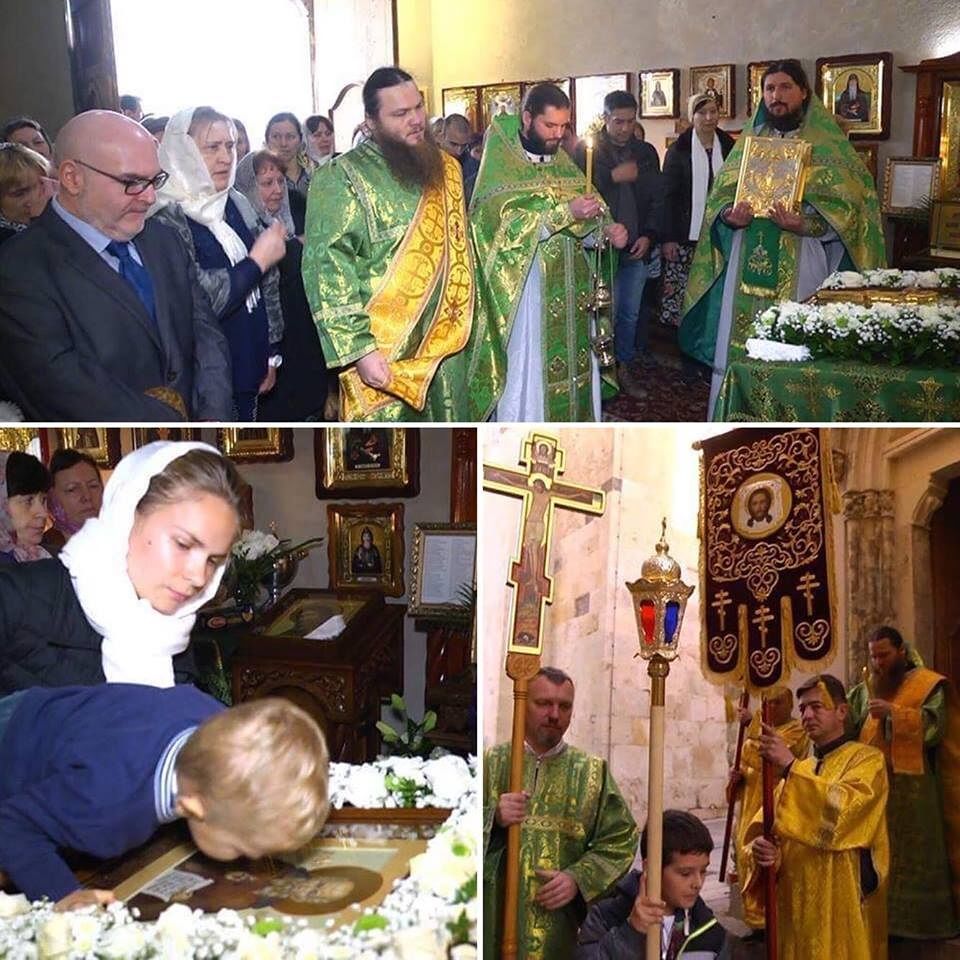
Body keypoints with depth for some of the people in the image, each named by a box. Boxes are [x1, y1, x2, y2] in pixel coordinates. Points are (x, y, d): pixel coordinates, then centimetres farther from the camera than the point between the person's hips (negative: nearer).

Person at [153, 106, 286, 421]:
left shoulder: (237, 204, 6)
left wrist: (272, 354, 12)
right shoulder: (165, 218, -14)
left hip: (249, 370, 6)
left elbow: (268, 284, 12)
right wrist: (257, 261, -14)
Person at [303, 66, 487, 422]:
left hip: (447, 344, 6)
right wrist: (359, 349, -23)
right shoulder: (342, 179, -11)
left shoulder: (446, 168, 9)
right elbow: (326, 270, -17)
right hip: (383, 354, -6)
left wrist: (474, 316, 16)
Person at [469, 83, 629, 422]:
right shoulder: (500, 161, -6)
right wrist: (564, 212, -24)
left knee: (572, 363, 10)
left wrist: (607, 229, -11)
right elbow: (504, 222, -19)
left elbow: (584, 218, 11)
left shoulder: (562, 161, 13)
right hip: (524, 288, -6)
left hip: (570, 291, 6)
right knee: (527, 370, -3)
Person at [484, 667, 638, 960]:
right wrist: (492, 819, -18)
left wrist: (579, 878, -12)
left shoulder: (593, 772, 5)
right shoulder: (490, 763, 3)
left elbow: (622, 839, 2)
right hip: (494, 917, 0)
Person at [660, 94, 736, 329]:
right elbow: (667, 195, -1)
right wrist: (667, 238, -8)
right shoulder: (678, 150, 1)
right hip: (686, 236, -2)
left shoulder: (729, 147, 10)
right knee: (677, 291, -6)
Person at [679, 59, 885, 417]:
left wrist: (806, 225, -20)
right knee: (738, 347, 3)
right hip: (747, 263, 3)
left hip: (799, 265, -3)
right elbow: (720, 194, 12)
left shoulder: (828, 143, 4)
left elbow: (849, 202, -3)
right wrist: (728, 216, -11)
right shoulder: (749, 141, 15)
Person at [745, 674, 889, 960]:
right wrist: (760, 849, -15)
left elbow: (845, 808, -23)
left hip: (843, 903, -5)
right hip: (796, 902, 6)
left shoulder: (866, 759, -3)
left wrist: (790, 767, -25)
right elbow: (763, 830, 7)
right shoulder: (798, 772, 15)